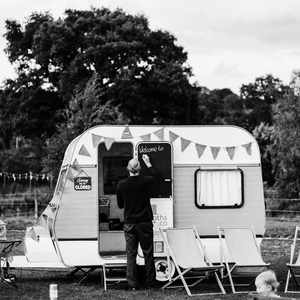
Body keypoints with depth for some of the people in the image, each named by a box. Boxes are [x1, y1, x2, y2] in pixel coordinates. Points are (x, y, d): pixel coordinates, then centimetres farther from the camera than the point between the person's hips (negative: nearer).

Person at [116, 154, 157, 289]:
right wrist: (147, 162, 29)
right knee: (148, 253, 9)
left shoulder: (121, 185, -7)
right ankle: (150, 282, 13)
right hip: (145, 223, 0)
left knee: (131, 253, 6)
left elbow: (120, 205, 6)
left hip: (129, 224, 0)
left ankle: (132, 283, 5)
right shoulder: (145, 181, -9)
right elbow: (154, 175, 17)